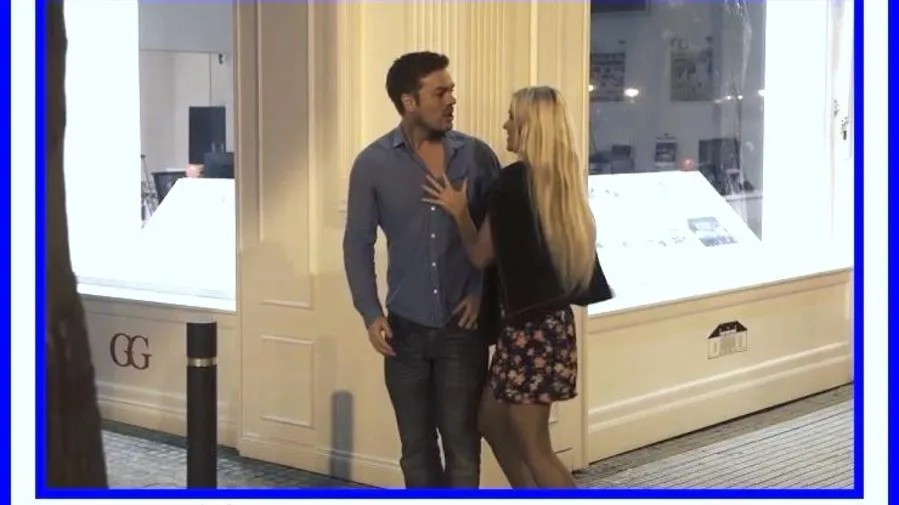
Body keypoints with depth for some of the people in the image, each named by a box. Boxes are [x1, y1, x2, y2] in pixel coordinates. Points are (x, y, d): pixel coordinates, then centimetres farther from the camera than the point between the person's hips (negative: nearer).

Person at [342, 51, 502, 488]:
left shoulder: (476, 156, -1)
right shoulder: (373, 164, -2)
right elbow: (358, 243, 2)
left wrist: (483, 293, -7)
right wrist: (370, 313, -7)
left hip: (462, 326, -1)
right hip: (405, 327, 1)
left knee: (462, 442, 0)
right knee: (416, 447, 11)